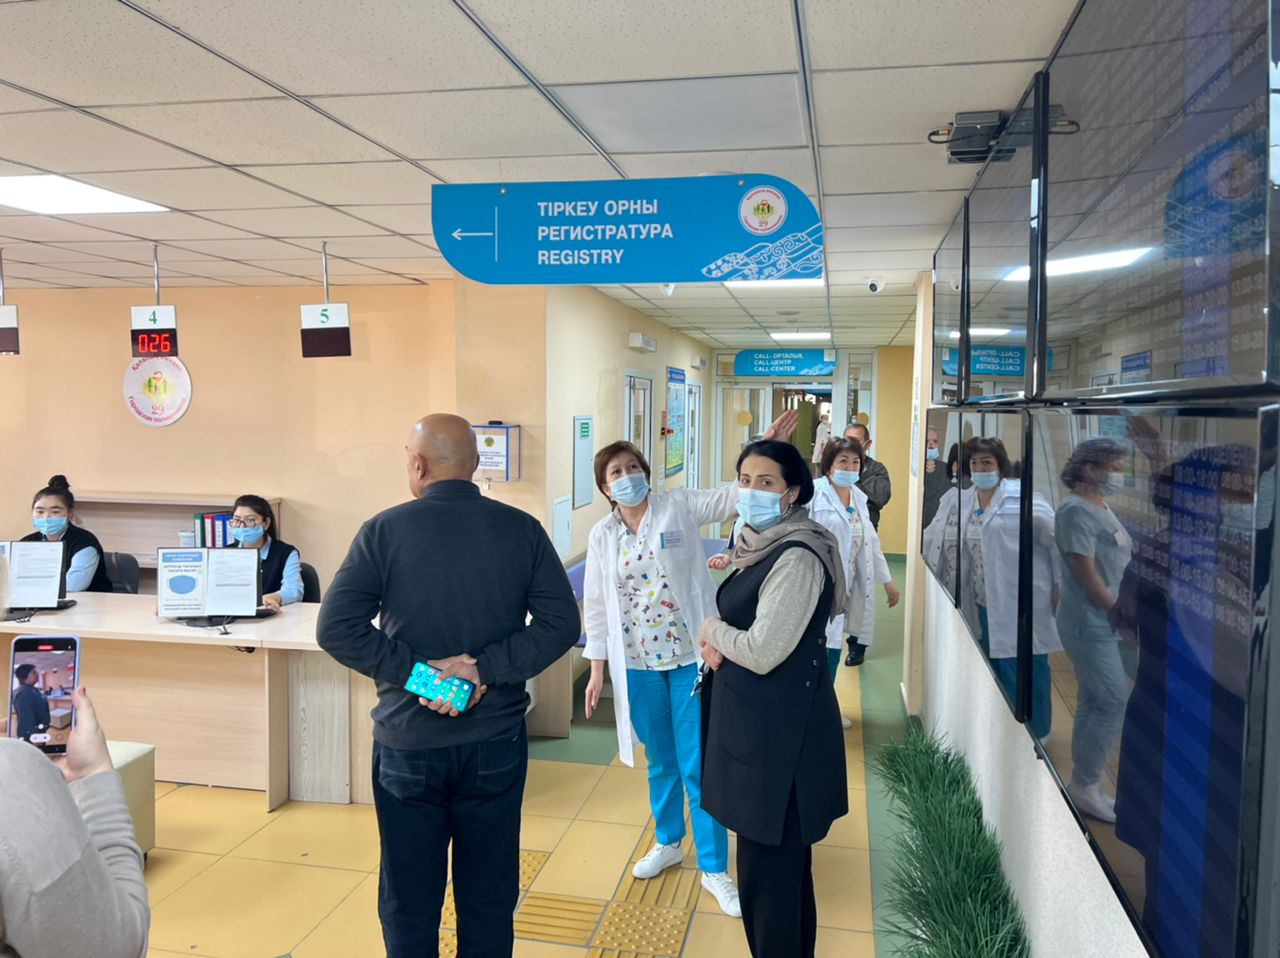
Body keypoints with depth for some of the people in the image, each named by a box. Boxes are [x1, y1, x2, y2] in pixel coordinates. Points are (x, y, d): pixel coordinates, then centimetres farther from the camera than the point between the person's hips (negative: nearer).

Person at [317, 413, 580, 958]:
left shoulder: (384, 530, -8)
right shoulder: (522, 529, -4)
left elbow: (335, 628, -13)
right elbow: (561, 622, -8)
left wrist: (419, 669, -13)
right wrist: (487, 668, -12)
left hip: (408, 744, -1)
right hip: (496, 743, 2)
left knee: (409, 903, 16)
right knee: (490, 898, 17)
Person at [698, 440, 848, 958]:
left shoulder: (797, 559, -21)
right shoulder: (761, 545, 8)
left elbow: (763, 652, -24)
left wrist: (711, 630, -7)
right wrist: (721, 644, -2)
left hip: (780, 731, -9)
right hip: (761, 721, 9)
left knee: (768, 867, 3)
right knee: (785, 861, 22)